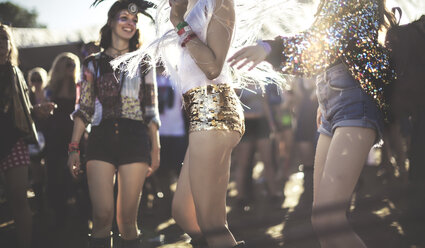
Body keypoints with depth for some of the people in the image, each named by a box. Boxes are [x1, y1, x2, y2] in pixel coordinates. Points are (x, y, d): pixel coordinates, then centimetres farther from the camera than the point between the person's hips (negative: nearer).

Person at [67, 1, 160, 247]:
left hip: (135, 139, 0)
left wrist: (155, 149, 5)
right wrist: (74, 148, 1)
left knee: (127, 218, -3)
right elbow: (84, 109, 10)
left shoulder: (143, 63, 14)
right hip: (101, 139, 0)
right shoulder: (94, 63, 12)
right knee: (103, 216, -10)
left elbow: (151, 111, 12)